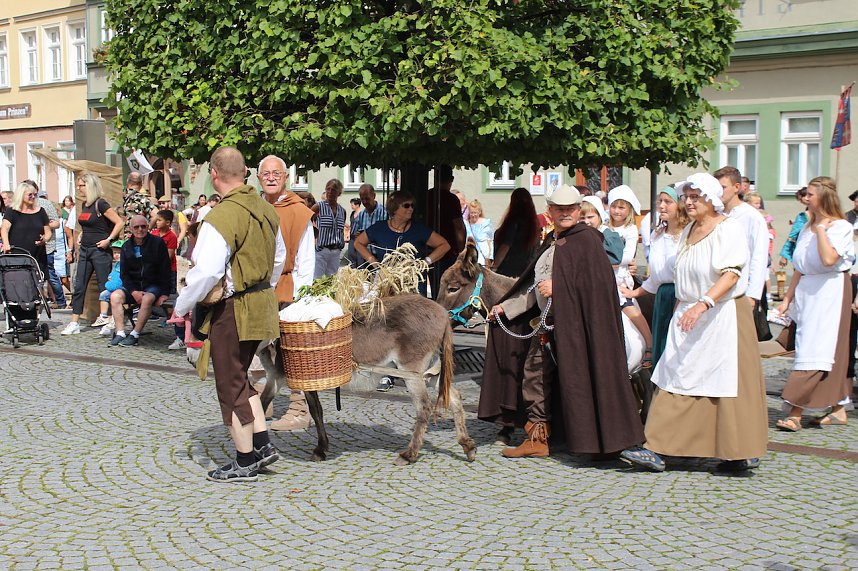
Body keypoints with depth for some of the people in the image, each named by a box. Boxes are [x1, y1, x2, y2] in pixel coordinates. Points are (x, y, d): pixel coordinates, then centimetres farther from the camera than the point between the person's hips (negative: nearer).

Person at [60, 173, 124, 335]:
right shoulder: (83, 204, 12)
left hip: (100, 250, -8)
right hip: (85, 250, 8)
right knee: (79, 286, 5)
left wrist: (109, 240, -17)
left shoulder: (100, 204, -12)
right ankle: (74, 323, 8)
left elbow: (119, 222, -17)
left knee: (104, 287, -1)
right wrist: (80, 237, 14)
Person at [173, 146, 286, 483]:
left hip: (232, 311, -8)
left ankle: (245, 463, 13)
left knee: (231, 385, 4)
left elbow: (207, 273, -24)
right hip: (262, 303, 8)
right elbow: (279, 257, 16)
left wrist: (182, 307, -10)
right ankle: (262, 444, 20)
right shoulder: (265, 209, 5)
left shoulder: (220, 218, -21)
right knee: (240, 378, 21)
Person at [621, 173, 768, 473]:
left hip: (723, 316, -7)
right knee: (675, 382, 1)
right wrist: (680, 312, 17)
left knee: (728, 382, -2)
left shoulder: (728, 229, -9)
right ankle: (657, 450, -1)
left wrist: (702, 304, -33)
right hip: (688, 318, 7)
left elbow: (730, 275, -21)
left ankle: (744, 453, 12)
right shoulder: (688, 231, 15)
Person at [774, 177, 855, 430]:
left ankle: (795, 412, -13)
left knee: (816, 350, -9)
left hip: (830, 292, -8)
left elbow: (829, 259, -27)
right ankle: (838, 409, 16)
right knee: (830, 351, 10)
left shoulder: (841, 227, -9)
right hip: (806, 291, 8)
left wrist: (821, 229, -16)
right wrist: (788, 298, 13)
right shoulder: (807, 227, 14)